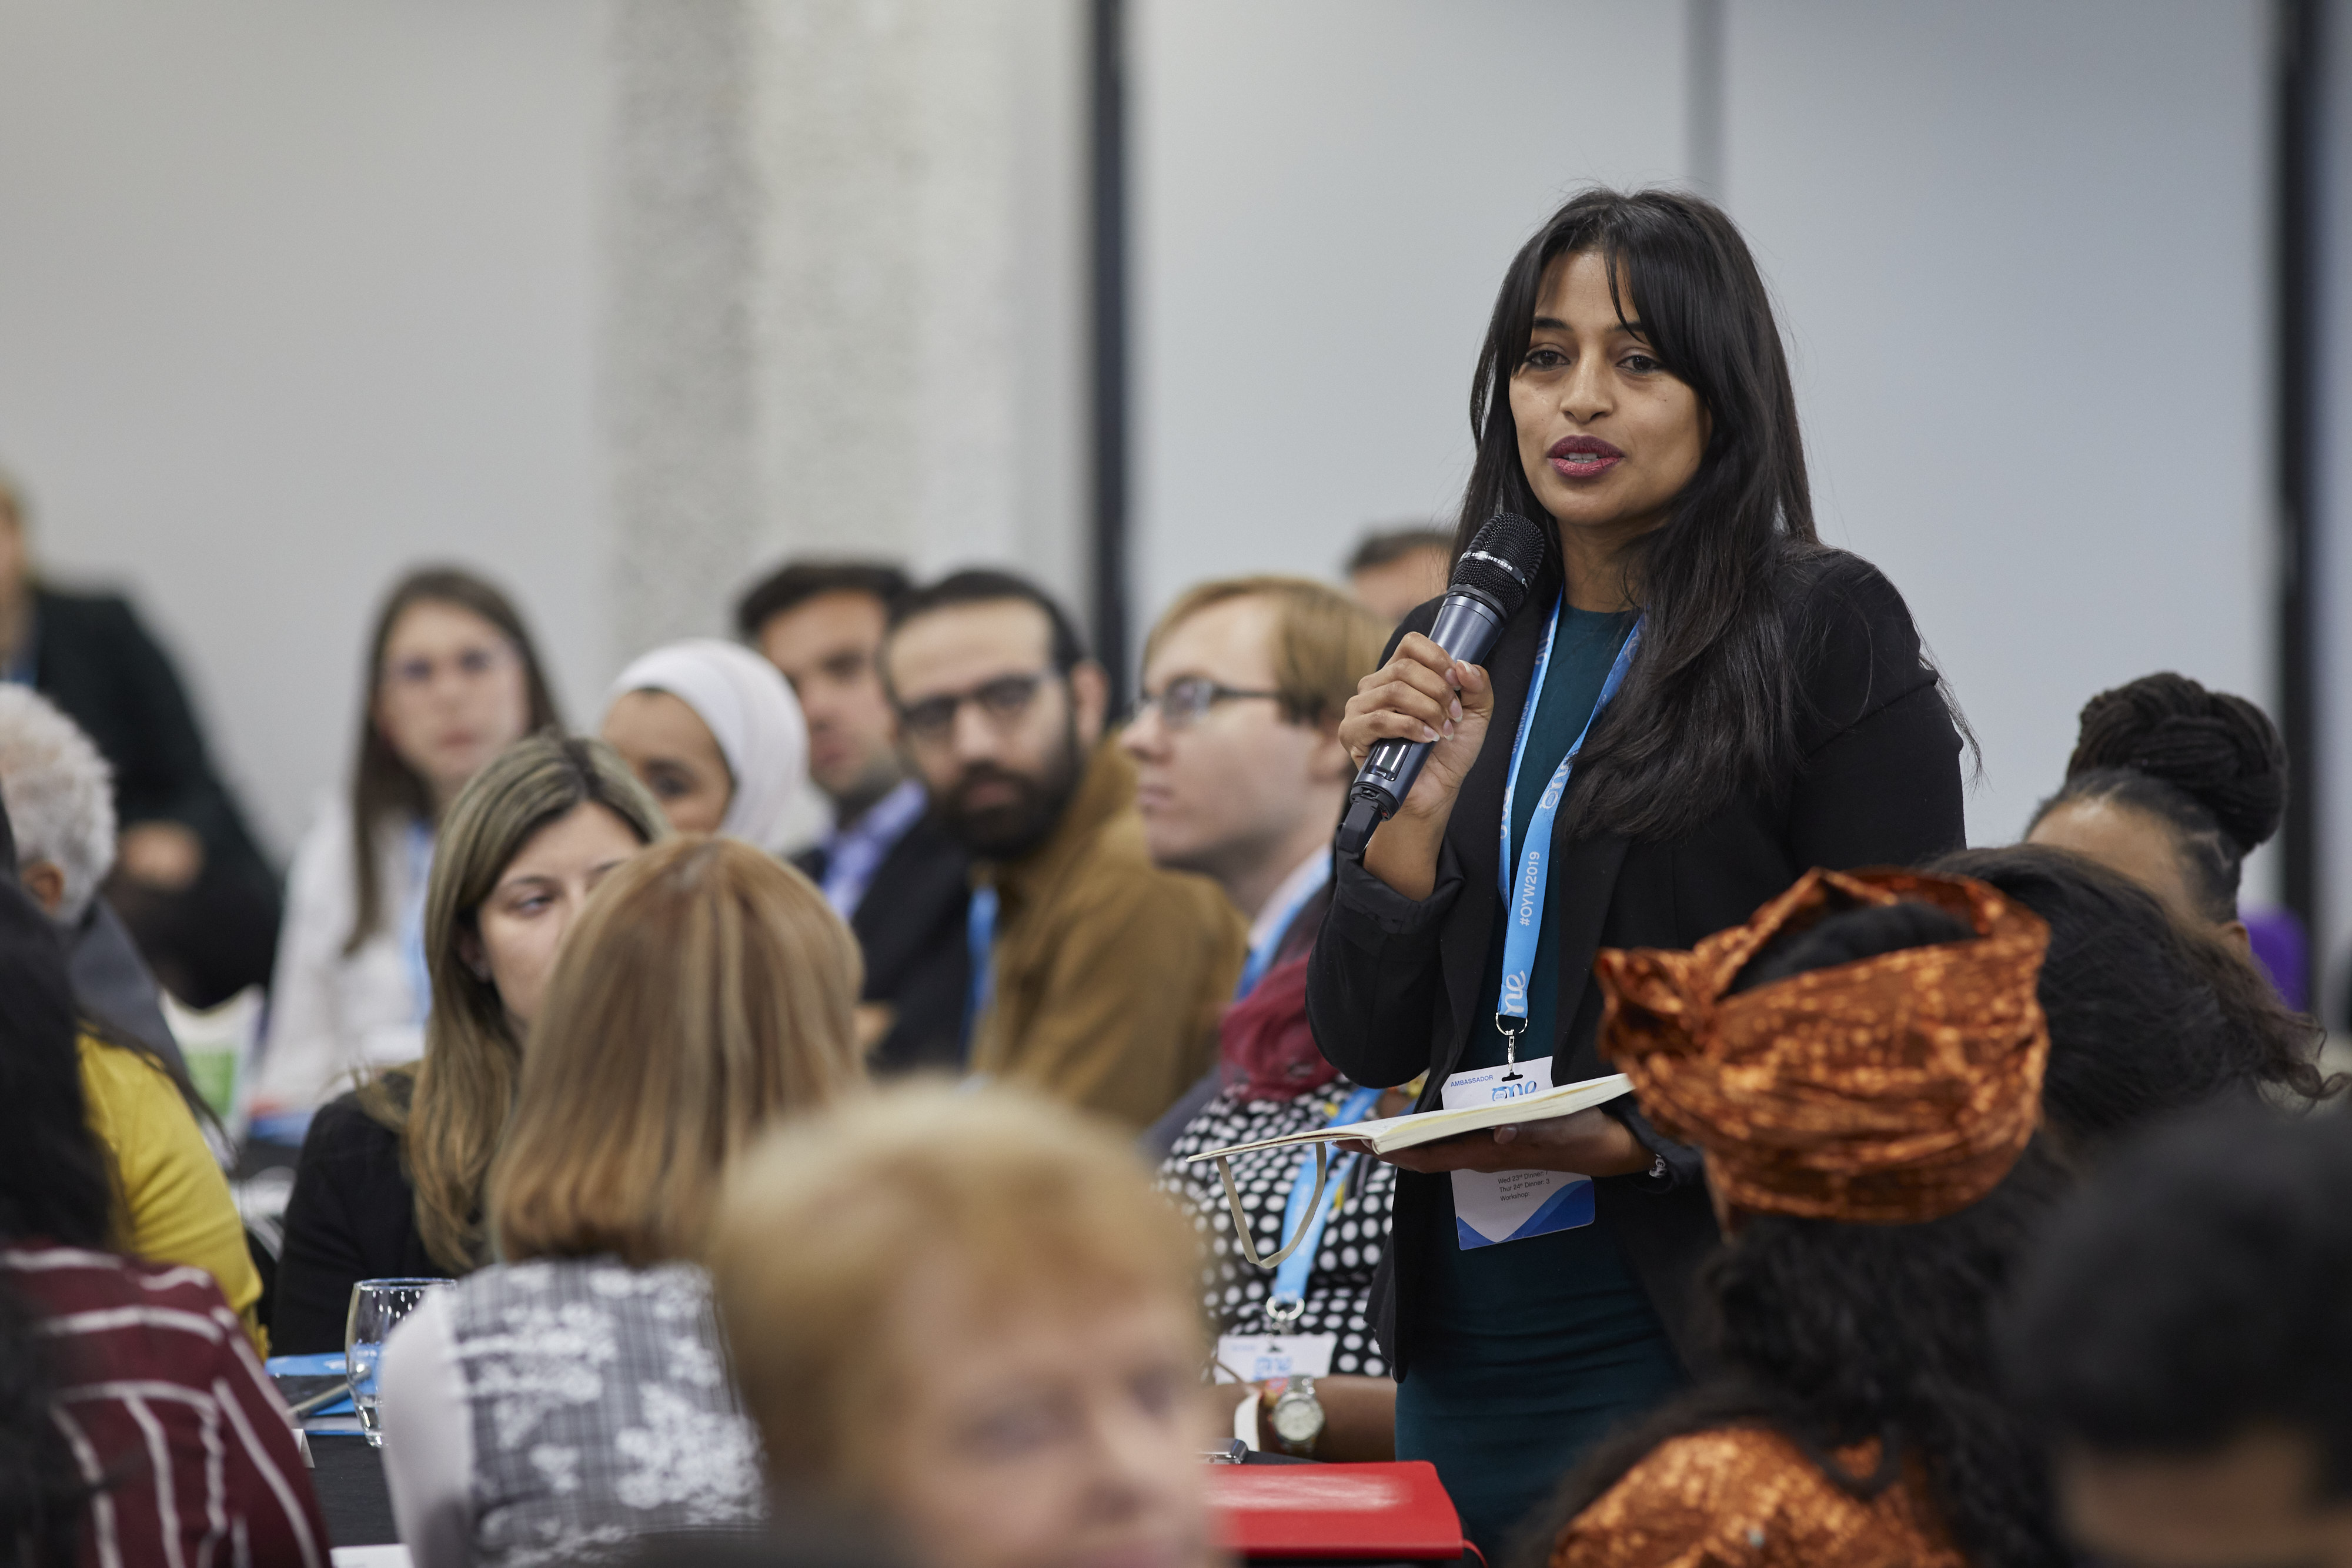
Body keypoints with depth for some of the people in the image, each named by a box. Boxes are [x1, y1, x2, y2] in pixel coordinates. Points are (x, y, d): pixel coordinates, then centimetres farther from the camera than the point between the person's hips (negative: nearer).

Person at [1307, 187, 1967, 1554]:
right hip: (1467, 1331, 5)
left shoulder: (1825, 630, -3)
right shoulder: (1453, 655, 13)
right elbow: (1364, 1045, 10)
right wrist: (1419, 804, -5)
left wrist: (1644, 1140, -18)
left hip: (1704, 1324, -5)